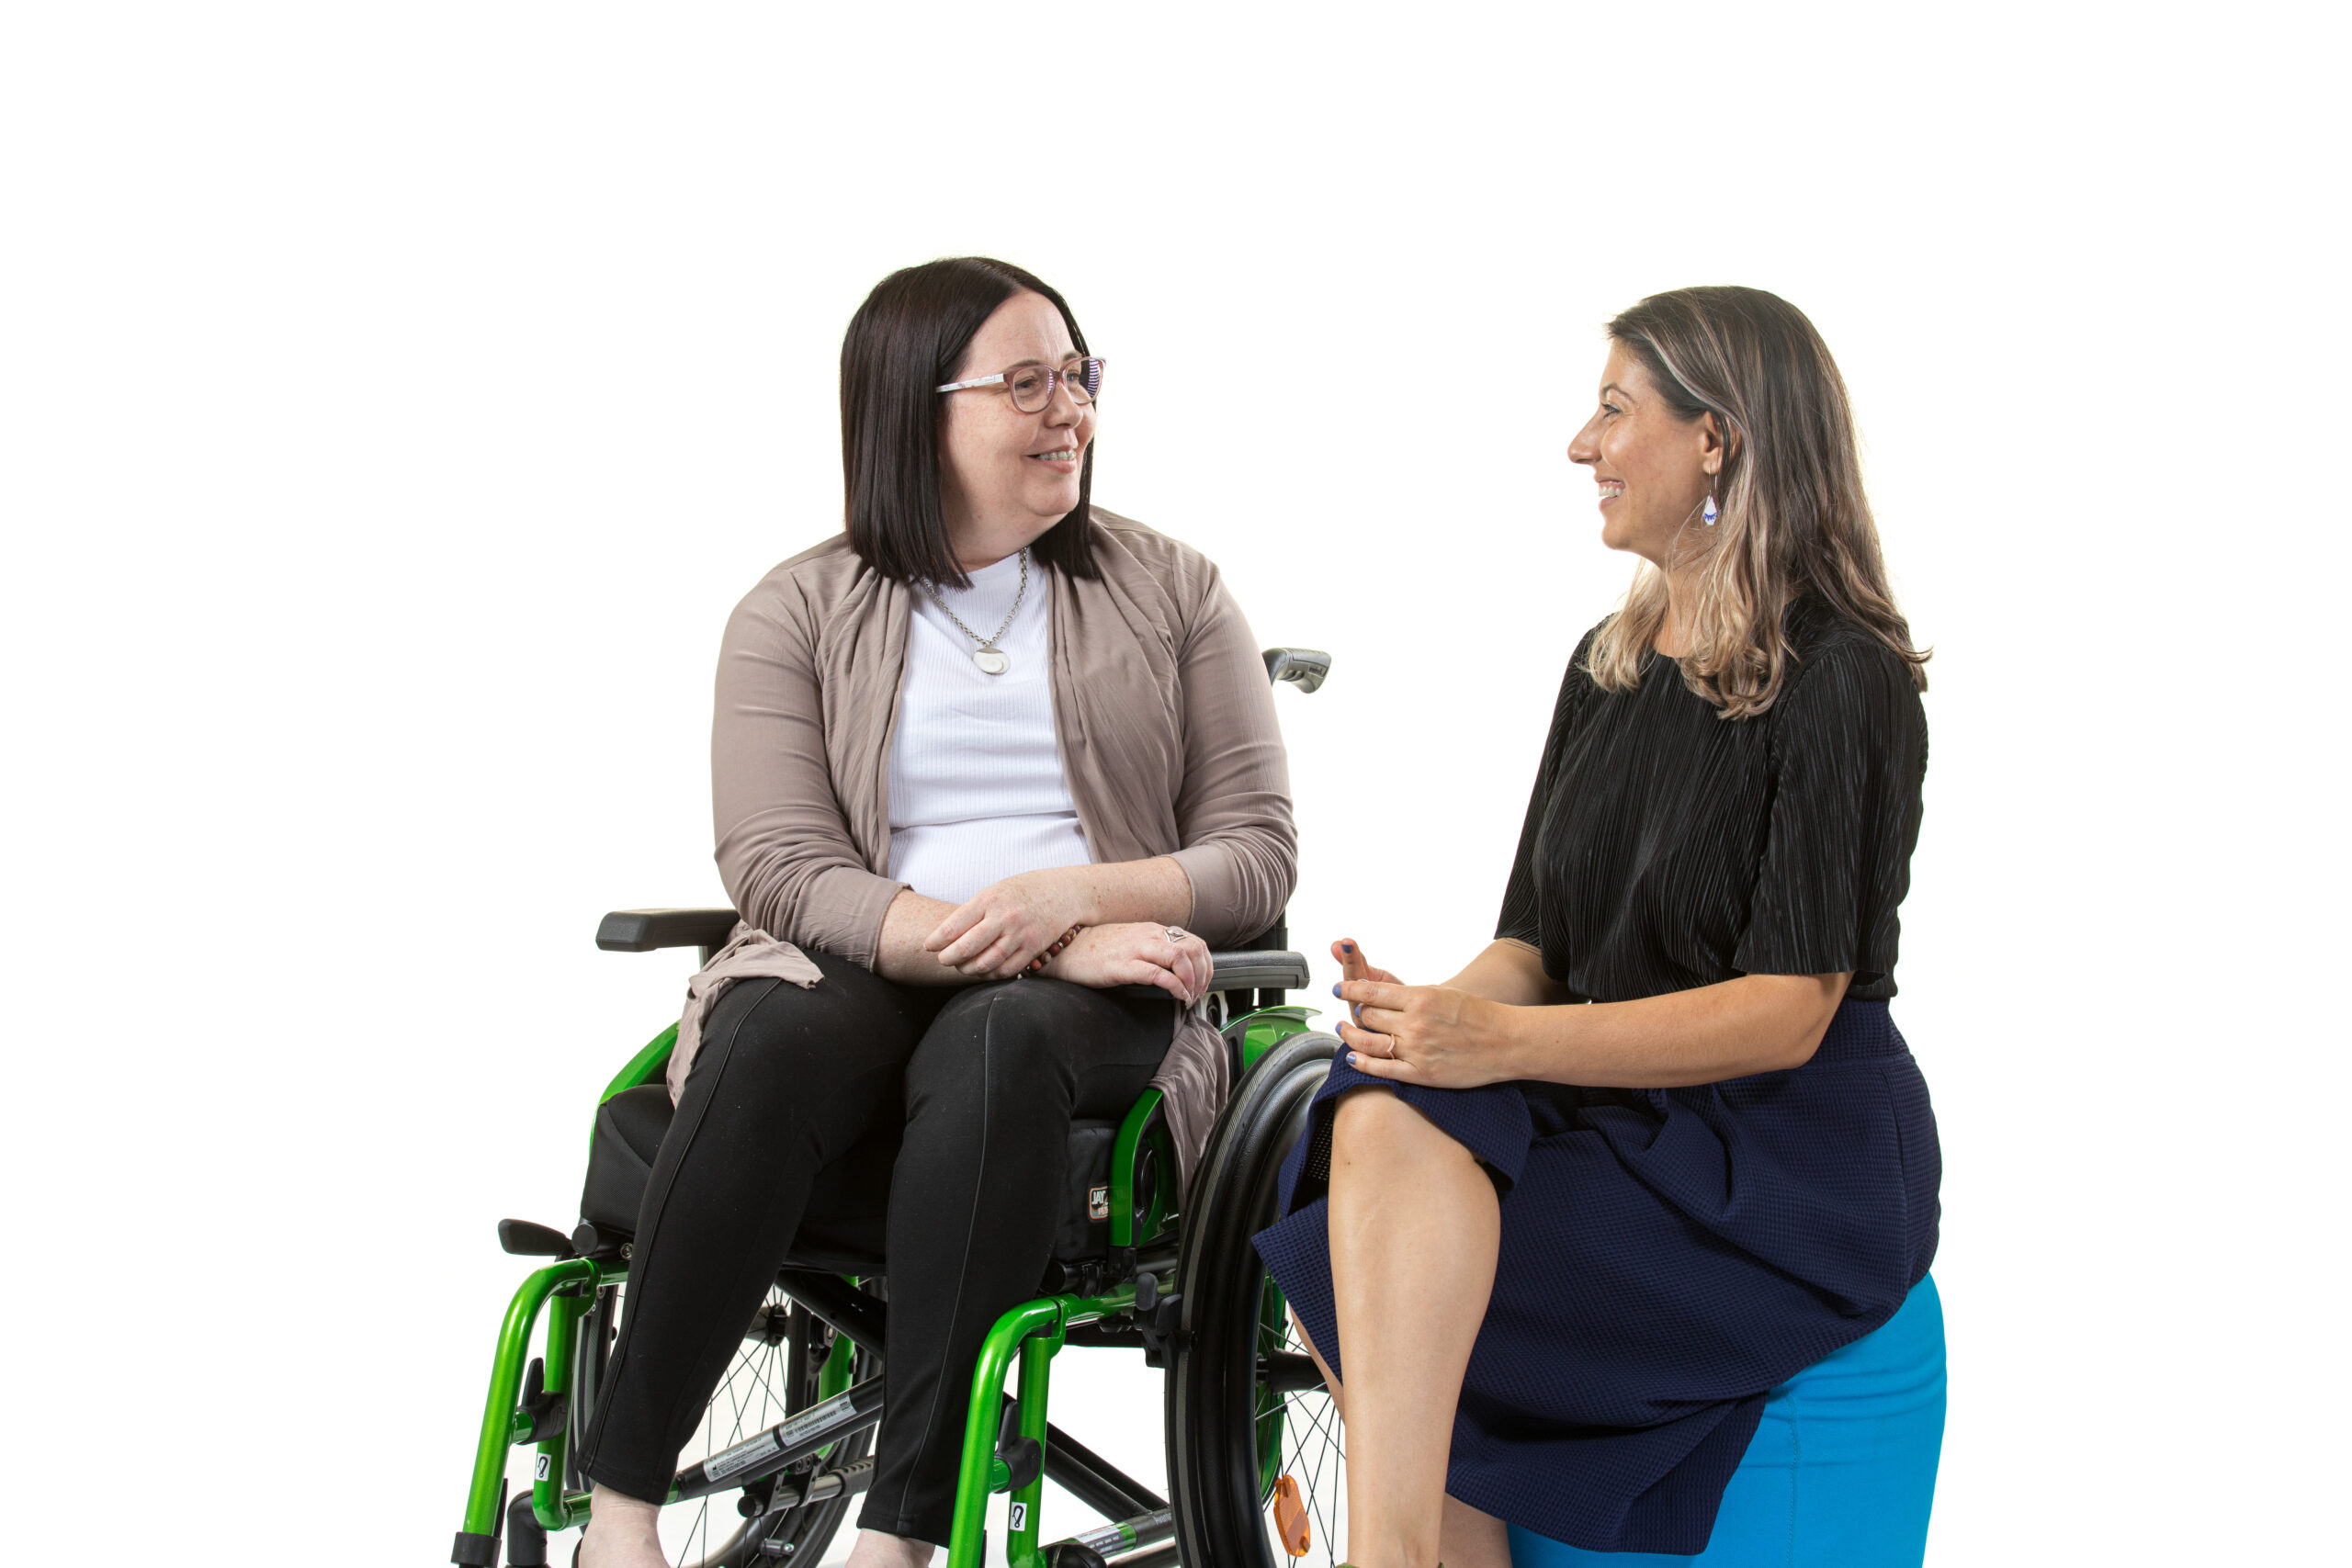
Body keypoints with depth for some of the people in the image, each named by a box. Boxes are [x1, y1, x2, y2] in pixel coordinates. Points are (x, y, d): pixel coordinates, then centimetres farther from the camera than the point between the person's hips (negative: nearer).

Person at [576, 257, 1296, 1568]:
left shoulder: (1171, 593, 13)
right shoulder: (801, 612, 9)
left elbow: (1259, 854, 7)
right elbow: (782, 865, -4)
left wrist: (1072, 893, -13)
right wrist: (998, 941, -17)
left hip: (1094, 998, 0)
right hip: (855, 974, 0)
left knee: (991, 1042, -36)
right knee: (777, 1038, -35)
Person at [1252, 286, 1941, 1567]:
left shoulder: (1844, 680, -8)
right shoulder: (1606, 667, 16)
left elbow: (1791, 1009, -16)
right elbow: (1533, 946, 13)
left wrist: (1507, 1042, -26)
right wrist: (1427, 1013, -11)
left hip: (1796, 1162, -7)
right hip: (1621, 1123, 7)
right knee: (1381, 1119, -24)